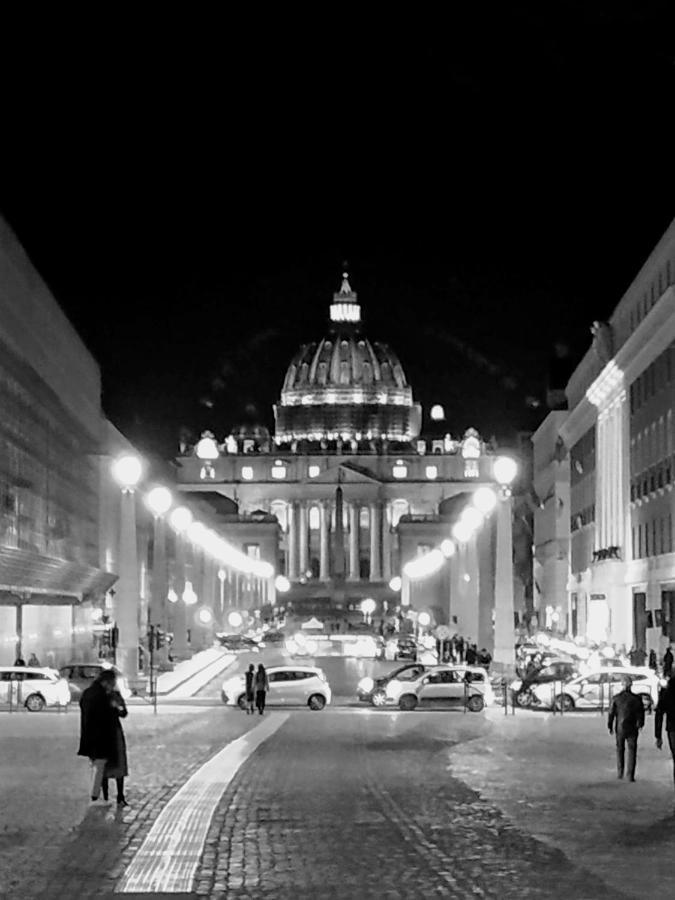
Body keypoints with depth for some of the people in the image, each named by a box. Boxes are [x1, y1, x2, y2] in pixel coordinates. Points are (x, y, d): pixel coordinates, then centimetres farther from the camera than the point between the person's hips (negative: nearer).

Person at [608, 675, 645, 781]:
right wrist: (640, 724, 16)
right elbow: (641, 713, -1)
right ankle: (631, 776, -1)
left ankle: (620, 772, 17)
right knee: (632, 751, 5)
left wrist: (610, 727, 4)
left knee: (620, 749, 20)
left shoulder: (616, 698, -7)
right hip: (632, 729, -1)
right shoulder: (636, 699, -8)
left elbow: (611, 713, -6)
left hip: (620, 728, 1)